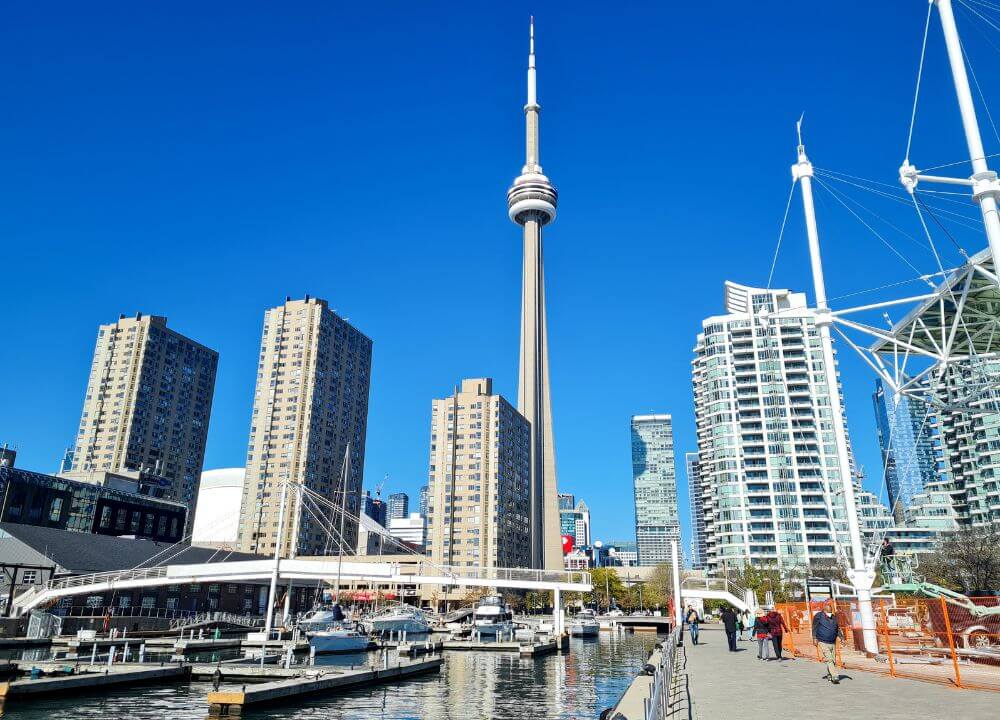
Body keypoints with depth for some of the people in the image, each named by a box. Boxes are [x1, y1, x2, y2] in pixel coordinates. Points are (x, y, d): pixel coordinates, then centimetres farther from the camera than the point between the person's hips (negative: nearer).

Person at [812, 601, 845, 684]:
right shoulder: (819, 616, -4)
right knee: (829, 659, -14)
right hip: (823, 642, -6)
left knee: (833, 660, 8)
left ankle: (829, 675, 25)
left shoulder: (833, 617, 12)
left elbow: (838, 629, 18)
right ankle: (835, 677, -15)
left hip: (833, 643, 6)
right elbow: (814, 627, -5)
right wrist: (814, 638, -12)